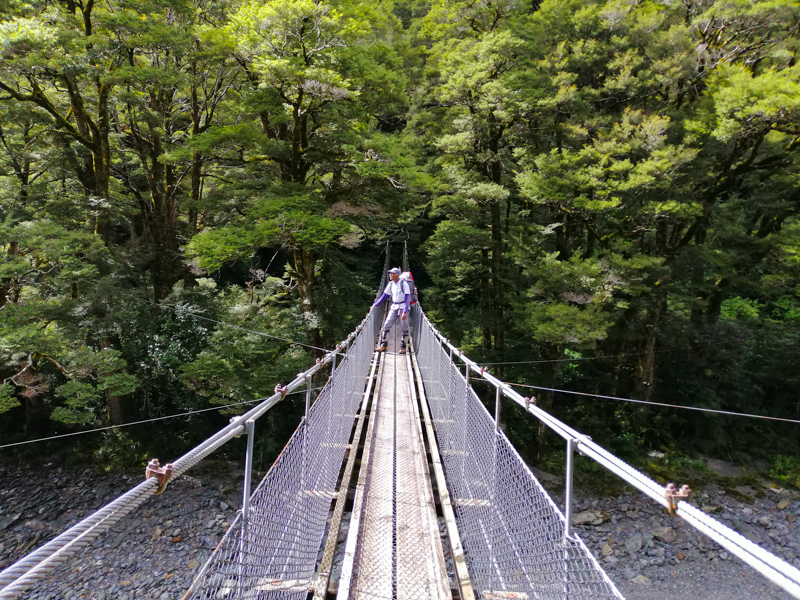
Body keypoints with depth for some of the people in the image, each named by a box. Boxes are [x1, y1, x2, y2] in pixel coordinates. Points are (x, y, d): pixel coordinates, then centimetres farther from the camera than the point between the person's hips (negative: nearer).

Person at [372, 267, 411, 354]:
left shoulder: (404, 283, -13)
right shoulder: (390, 284, 4)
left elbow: (407, 298, -16)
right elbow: (384, 296, 13)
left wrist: (405, 312, -23)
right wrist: (375, 305, 7)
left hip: (403, 307, -5)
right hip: (394, 307, 5)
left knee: (404, 328, -2)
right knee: (386, 325, -4)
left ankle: (403, 347, 7)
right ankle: (383, 345, 0)